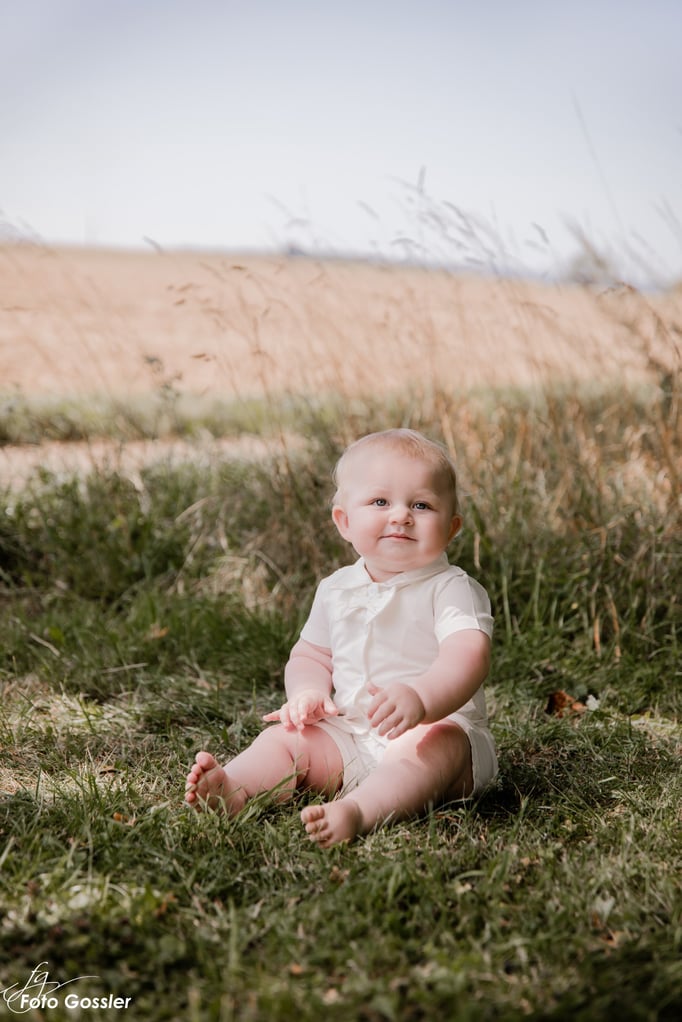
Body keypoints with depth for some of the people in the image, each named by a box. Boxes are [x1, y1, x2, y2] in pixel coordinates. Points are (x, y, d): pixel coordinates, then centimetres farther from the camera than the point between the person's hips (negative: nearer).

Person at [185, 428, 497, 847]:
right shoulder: (336, 590, 10)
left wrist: (419, 697, -45)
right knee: (285, 734, -9)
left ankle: (360, 811, -57)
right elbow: (310, 655, 21)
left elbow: (469, 655, -25)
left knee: (437, 744, -35)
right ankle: (235, 786, -34)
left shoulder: (452, 589, -8)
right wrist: (308, 692, -4)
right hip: (347, 739, 6)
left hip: (443, 727, -5)